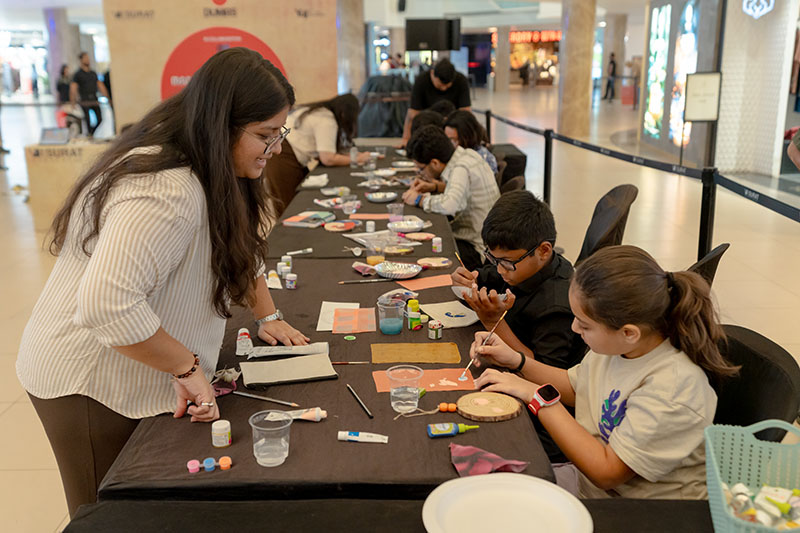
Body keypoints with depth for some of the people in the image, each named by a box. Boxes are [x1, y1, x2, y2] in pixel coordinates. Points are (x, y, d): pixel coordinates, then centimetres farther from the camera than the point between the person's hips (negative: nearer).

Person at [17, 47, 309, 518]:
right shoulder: (168, 192, -32)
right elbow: (107, 304, -41)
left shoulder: (215, 174, 2)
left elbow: (239, 246, 17)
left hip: (140, 378, 9)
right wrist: (187, 368, -28)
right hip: (91, 387, -9)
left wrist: (268, 316, 9)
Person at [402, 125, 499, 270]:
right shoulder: (467, 154, 3)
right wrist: (435, 186, 7)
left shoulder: (461, 169, -24)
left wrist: (419, 200, -20)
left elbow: (449, 205, -40)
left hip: (475, 248, -9)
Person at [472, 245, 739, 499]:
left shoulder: (674, 386, -28)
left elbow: (606, 472, -24)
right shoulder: (618, 344, -6)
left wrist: (540, 397, -21)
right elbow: (576, 386, 16)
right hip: (592, 494, 7)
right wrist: (516, 361, 2)